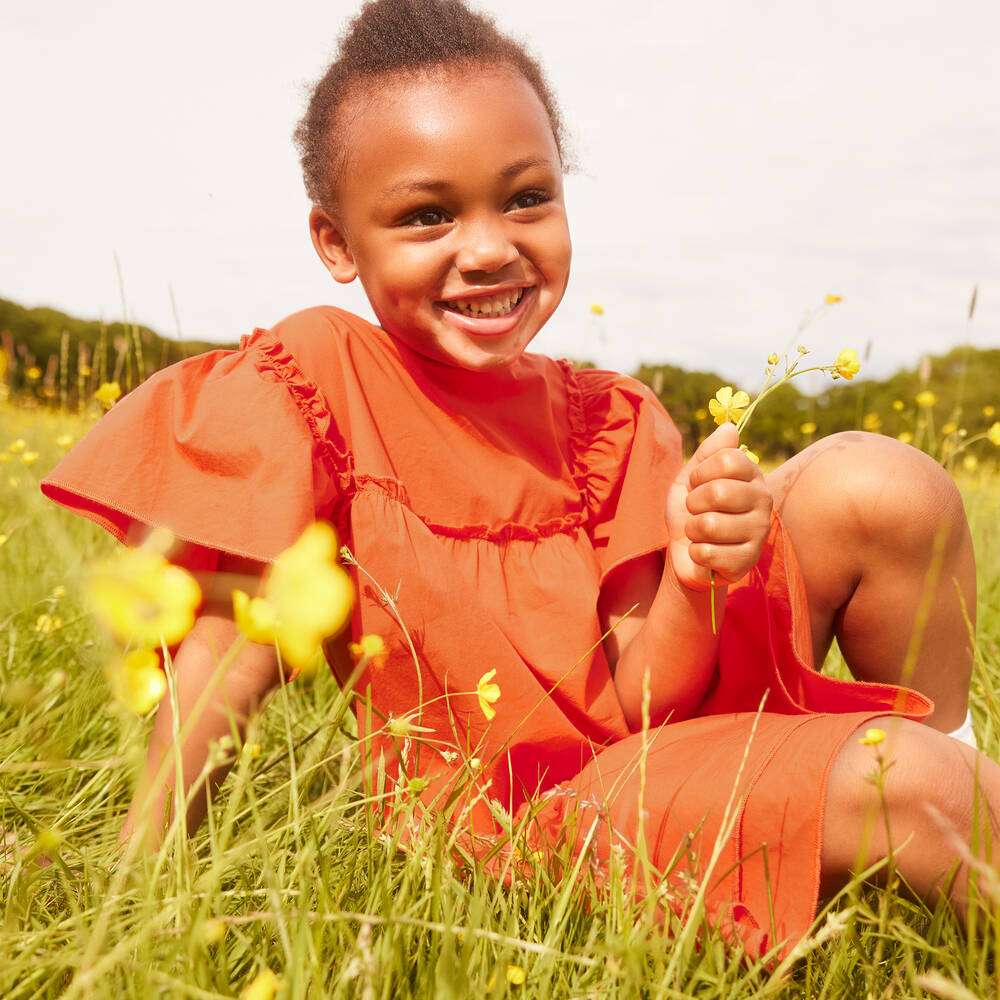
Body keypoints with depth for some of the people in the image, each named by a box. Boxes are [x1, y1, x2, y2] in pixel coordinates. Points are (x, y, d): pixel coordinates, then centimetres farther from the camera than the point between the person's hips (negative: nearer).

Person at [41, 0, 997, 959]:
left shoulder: (612, 421, -3)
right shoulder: (314, 375, -12)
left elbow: (639, 698, -9)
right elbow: (228, 655, -13)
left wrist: (696, 575, -28)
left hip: (668, 726, 5)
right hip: (526, 806, -4)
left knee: (870, 484, -15)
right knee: (905, 790, -28)